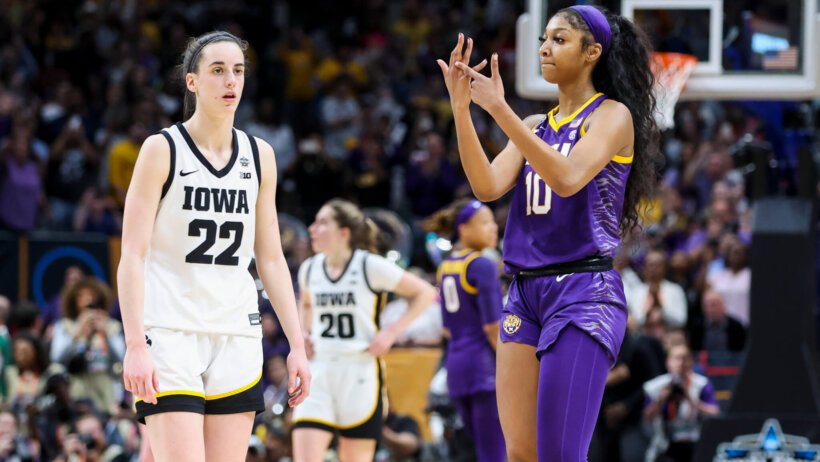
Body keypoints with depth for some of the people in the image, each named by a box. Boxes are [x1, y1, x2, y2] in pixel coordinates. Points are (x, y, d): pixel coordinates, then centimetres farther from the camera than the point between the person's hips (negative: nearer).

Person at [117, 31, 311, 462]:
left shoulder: (259, 156, 11)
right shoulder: (162, 150, -3)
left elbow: (271, 260, 16)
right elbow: (132, 257, -7)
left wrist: (297, 345, 9)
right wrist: (135, 345, -17)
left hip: (236, 341, 5)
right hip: (169, 337, -5)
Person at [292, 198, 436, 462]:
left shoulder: (370, 267, -7)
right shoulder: (309, 269, 8)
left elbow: (425, 294, 1)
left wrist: (391, 332, -6)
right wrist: (305, 334, 12)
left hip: (361, 373, -4)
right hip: (318, 374, 4)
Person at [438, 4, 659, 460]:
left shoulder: (613, 115, -2)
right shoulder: (535, 126, 18)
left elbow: (567, 178, -19)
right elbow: (488, 186, 3)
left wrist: (500, 110, -22)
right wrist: (461, 109, -6)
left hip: (584, 291, -7)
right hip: (526, 291, 7)